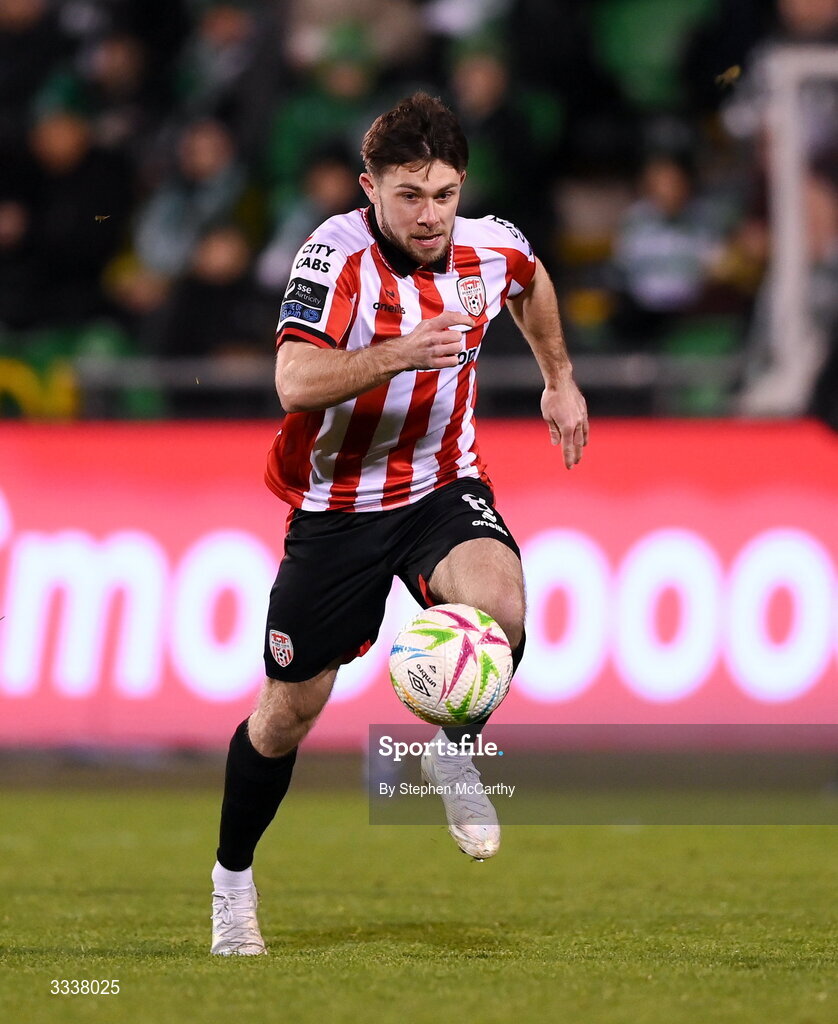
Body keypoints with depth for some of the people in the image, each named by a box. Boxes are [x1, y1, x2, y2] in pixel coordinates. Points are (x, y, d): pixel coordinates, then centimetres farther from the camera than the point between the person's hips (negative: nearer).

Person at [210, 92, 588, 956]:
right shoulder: (338, 253, -22)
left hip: (443, 488, 2)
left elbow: (530, 285, 21)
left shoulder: (491, 248, -7)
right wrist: (402, 352, -47)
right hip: (337, 505, -2)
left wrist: (559, 380, 25)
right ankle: (232, 876, 30)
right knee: (289, 708, 5)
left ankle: (454, 756, -2)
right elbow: (294, 382, -36)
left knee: (500, 607, -31)